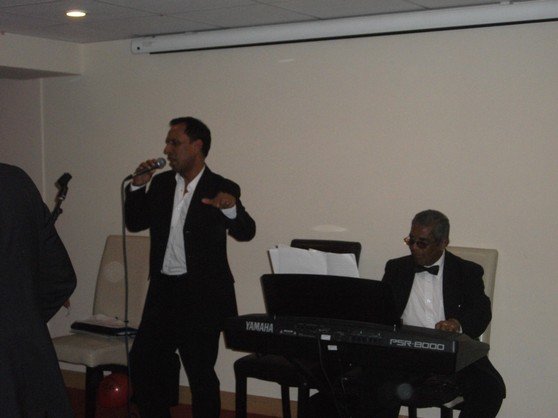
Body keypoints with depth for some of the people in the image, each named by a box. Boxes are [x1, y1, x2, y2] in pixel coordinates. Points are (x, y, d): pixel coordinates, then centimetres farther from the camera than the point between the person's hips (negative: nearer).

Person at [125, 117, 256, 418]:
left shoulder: (221, 189, -8)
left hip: (201, 295, -6)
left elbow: (246, 232, -18)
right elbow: (135, 223, 12)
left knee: (200, 373, 3)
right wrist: (137, 187, -3)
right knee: (142, 364, 10)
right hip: (163, 291, 6)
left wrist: (231, 210, -39)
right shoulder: (161, 183, 8)